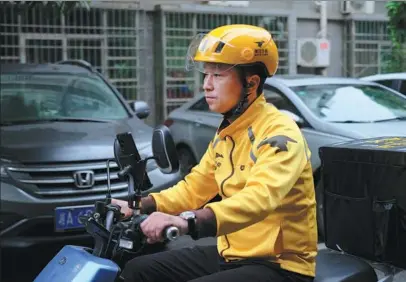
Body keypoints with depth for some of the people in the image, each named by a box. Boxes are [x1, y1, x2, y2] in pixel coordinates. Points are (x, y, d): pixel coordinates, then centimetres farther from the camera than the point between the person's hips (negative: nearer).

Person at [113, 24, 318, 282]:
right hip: (232, 253, 9)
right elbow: (194, 188, 16)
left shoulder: (280, 133, -19)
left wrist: (188, 221, -48)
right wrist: (138, 206, 2)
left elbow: (259, 199, -35)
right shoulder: (226, 133, 10)